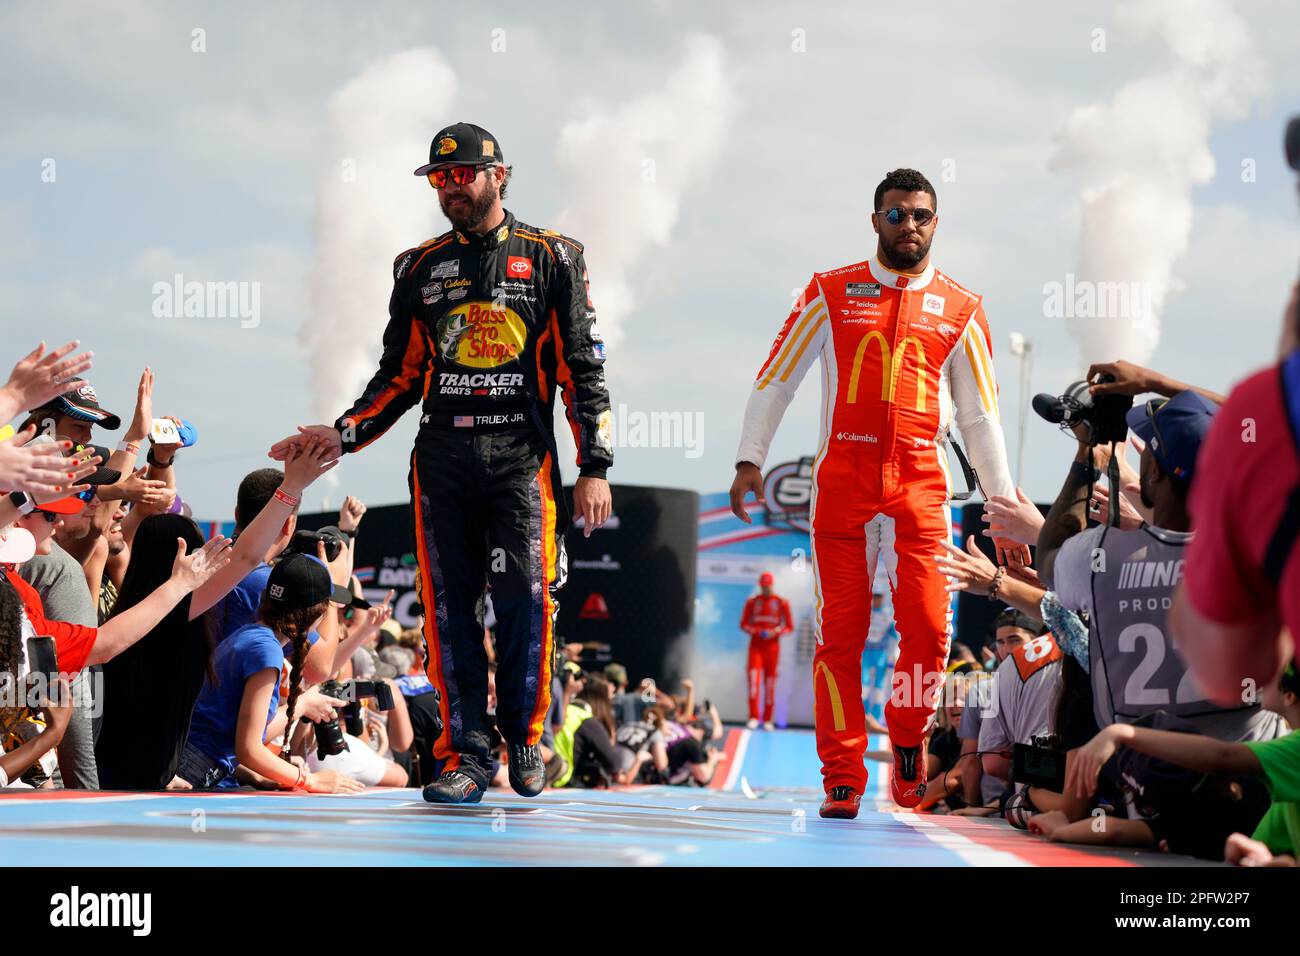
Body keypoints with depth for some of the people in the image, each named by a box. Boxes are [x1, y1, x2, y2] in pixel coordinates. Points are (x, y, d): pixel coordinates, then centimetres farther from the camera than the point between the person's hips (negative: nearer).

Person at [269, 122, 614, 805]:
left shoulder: (551, 259, 7)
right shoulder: (420, 268, 16)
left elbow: (583, 368, 4)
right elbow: (400, 376, 18)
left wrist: (594, 467, -4)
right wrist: (343, 435, 4)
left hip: (521, 458, -3)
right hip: (441, 460, 3)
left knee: (523, 601, -11)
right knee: (449, 607, -3)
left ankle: (526, 737, 7)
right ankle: (467, 755, 1)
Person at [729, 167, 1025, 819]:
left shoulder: (959, 311, 11)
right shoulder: (832, 293, 8)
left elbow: (980, 417, 14)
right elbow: (775, 378, 9)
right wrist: (750, 458, -1)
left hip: (920, 483, 1)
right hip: (842, 476, -1)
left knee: (928, 628, -8)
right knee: (841, 631, -4)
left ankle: (908, 738, 19)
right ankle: (843, 778, 1)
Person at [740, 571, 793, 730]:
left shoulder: (782, 603, 1)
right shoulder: (752, 602, 5)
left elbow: (789, 627, 4)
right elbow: (743, 624, 9)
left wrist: (775, 632, -14)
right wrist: (756, 631, -11)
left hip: (772, 645, 0)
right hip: (756, 644, 0)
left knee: (770, 683, 2)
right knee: (753, 677, -15)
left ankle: (767, 720, 10)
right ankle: (753, 718, -18)